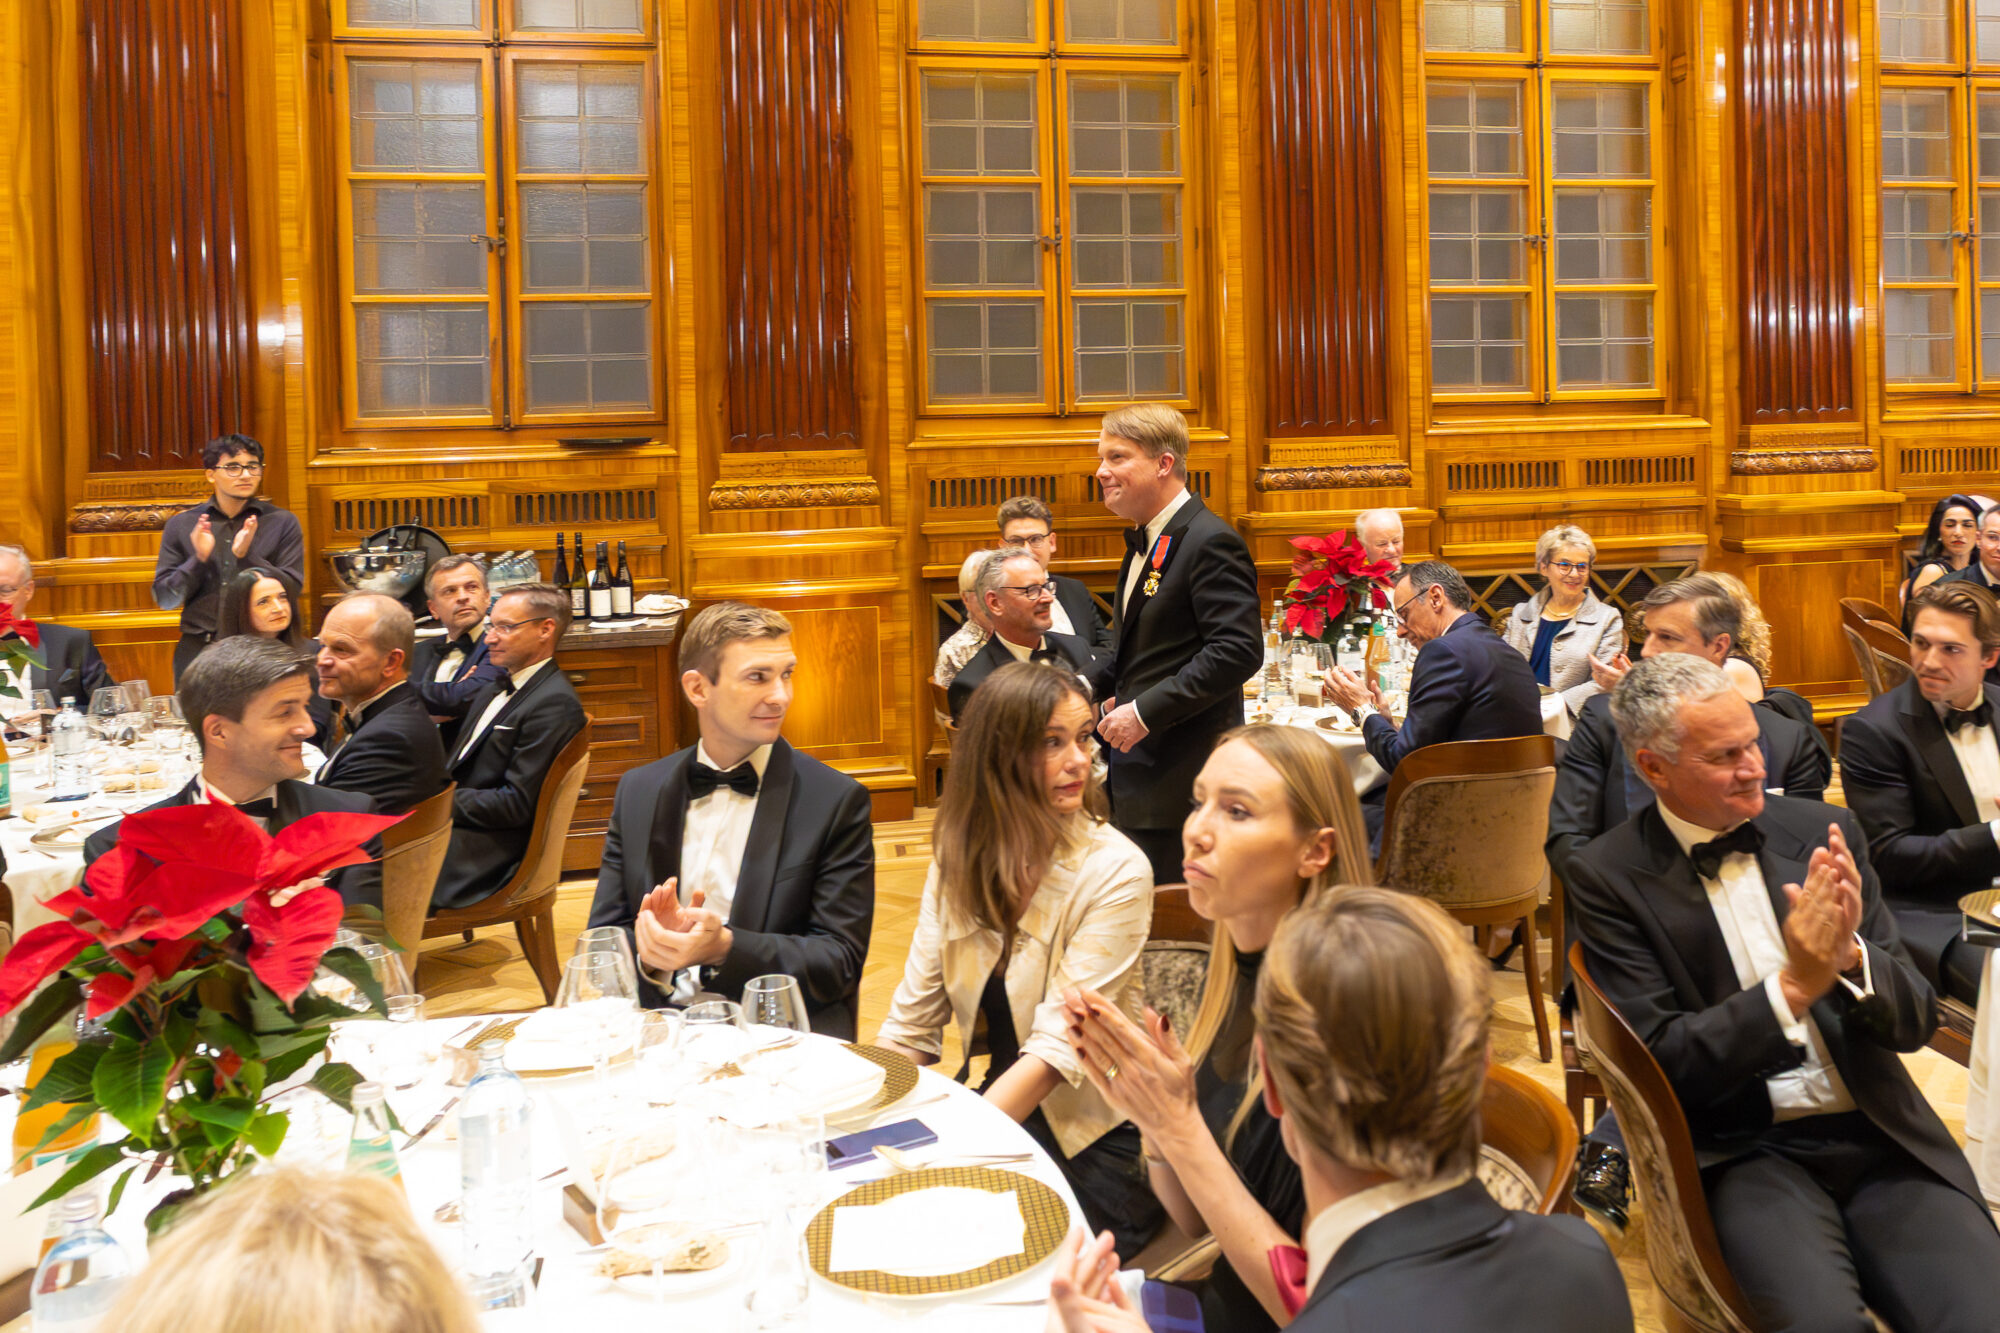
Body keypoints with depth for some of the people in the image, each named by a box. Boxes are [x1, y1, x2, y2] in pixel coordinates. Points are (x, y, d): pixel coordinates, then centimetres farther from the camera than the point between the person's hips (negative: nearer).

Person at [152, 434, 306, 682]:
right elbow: (164, 598, 7)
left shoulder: (283, 523, 5)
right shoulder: (181, 525, 10)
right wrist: (199, 559, -9)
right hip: (198, 650, 2)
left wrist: (247, 556, -15)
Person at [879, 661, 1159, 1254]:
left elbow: (1059, 1047, -20)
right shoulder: (959, 856, 2)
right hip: (999, 1108, 5)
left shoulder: (1115, 871, -14)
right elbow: (912, 1023, 2)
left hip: (1094, 1141, -5)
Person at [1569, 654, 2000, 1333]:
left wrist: (1852, 955, -16)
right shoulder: (1608, 876, -6)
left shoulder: (1824, 831, 5)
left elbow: (1916, 1019, 6)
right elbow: (1661, 1062, -9)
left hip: (1879, 1131, 4)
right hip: (1744, 1149, -3)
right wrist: (1792, 986, -21)